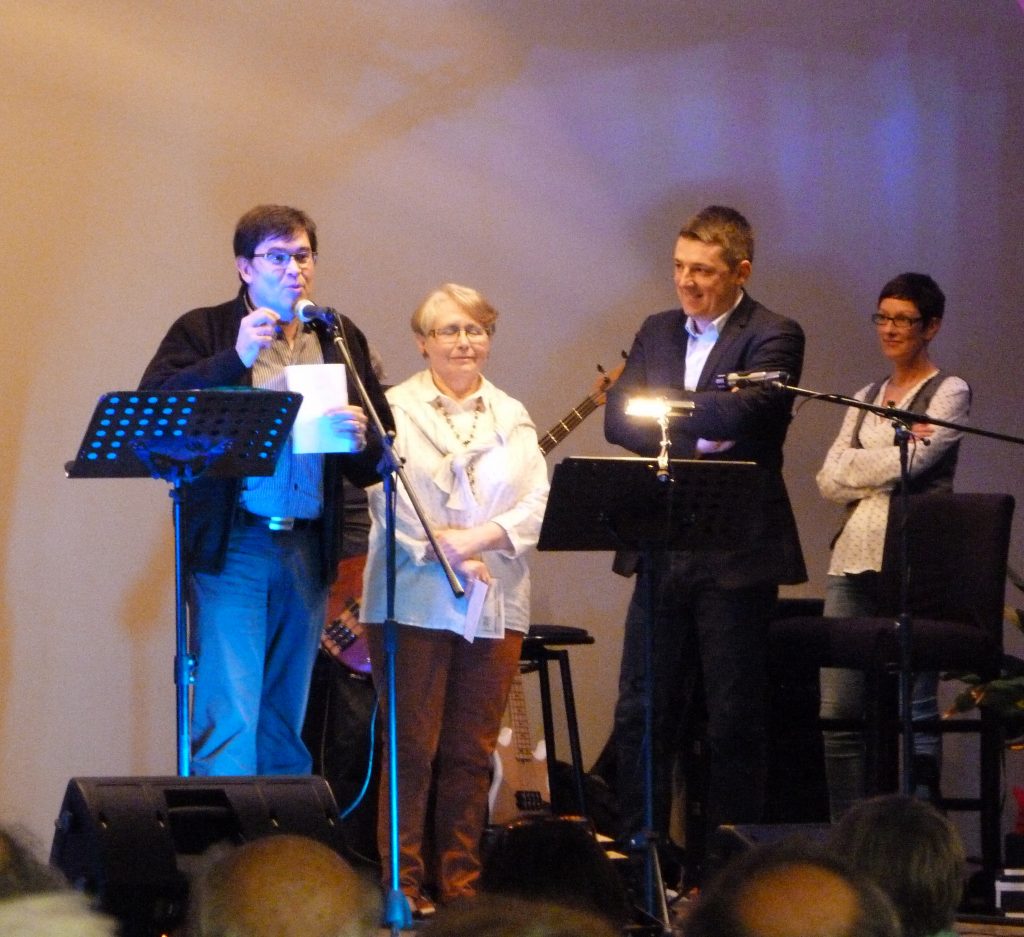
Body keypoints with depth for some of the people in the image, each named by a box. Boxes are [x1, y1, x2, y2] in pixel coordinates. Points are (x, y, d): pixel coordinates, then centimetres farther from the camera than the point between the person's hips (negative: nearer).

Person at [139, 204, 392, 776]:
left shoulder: (342, 341, 16)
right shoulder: (204, 332, 4)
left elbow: (376, 466, 14)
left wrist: (361, 440, -10)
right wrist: (235, 359, -21)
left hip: (308, 551, 4)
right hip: (231, 546, -4)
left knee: (287, 729, 9)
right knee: (230, 722, -12)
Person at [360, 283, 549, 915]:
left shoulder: (512, 418, 16)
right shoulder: (395, 410, 5)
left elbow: (536, 503, 5)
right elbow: (388, 496, -6)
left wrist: (476, 538, -12)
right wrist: (445, 553, -17)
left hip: (495, 605, 3)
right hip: (414, 599, -3)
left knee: (472, 752, 3)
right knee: (412, 748, -5)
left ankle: (461, 885, 8)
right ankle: (405, 884, -1)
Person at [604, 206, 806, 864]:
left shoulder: (774, 338, -5)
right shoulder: (658, 332, 14)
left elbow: (742, 412, -21)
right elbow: (619, 420, 3)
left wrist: (658, 406, -10)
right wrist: (694, 437, -12)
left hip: (735, 556, -5)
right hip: (663, 554, 6)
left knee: (734, 715, 1)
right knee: (641, 711, 5)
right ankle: (637, 851, 10)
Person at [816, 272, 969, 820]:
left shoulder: (948, 394, 2)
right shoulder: (866, 399, 20)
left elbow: (911, 465, -12)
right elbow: (828, 481, 9)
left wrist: (857, 469, 2)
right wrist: (892, 456, -3)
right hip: (853, 560, 6)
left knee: (913, 710, -8)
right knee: (838, 711, 2)